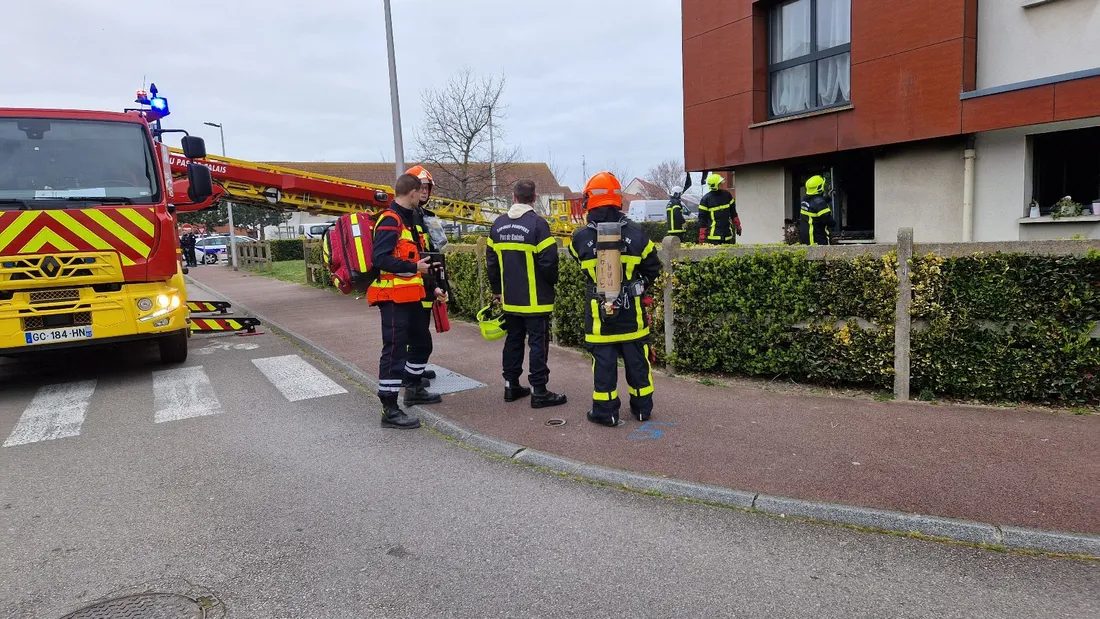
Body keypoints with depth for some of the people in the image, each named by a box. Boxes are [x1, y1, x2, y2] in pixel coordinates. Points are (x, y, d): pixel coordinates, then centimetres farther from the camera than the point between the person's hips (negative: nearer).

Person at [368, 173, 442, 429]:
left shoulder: (406, 219, 17)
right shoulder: (390, 221, -15)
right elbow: (379, 258, -25)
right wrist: (414, 267, -21)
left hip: (410, 295, 11)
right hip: (394, 297, -11)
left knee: (420, 339, 22)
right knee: (394, 350, -8)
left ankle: (414, 389, 39)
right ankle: (390, 410, -3)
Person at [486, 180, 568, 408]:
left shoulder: (498, 225, 6)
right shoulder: (537, 224, -14)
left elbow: (491, 261, 11)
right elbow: (549, 261, -16)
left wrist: (496, 290, 20)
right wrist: (552, 281, 4)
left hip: (510, 298, 6)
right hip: (535, 299, -6)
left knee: (513, 340, 16)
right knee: (538, 343, 0)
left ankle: (511, 385, 23)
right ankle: (539, 392, 3)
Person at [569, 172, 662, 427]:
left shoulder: (581, 238, -11)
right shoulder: (636, 233, -9)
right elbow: (653, 267, 2)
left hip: (599, 311, -1)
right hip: (632, 310, 1)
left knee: (603, 362, 8)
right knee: (637, 360, 14)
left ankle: (605, 412, 16)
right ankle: (643, 408, 25)